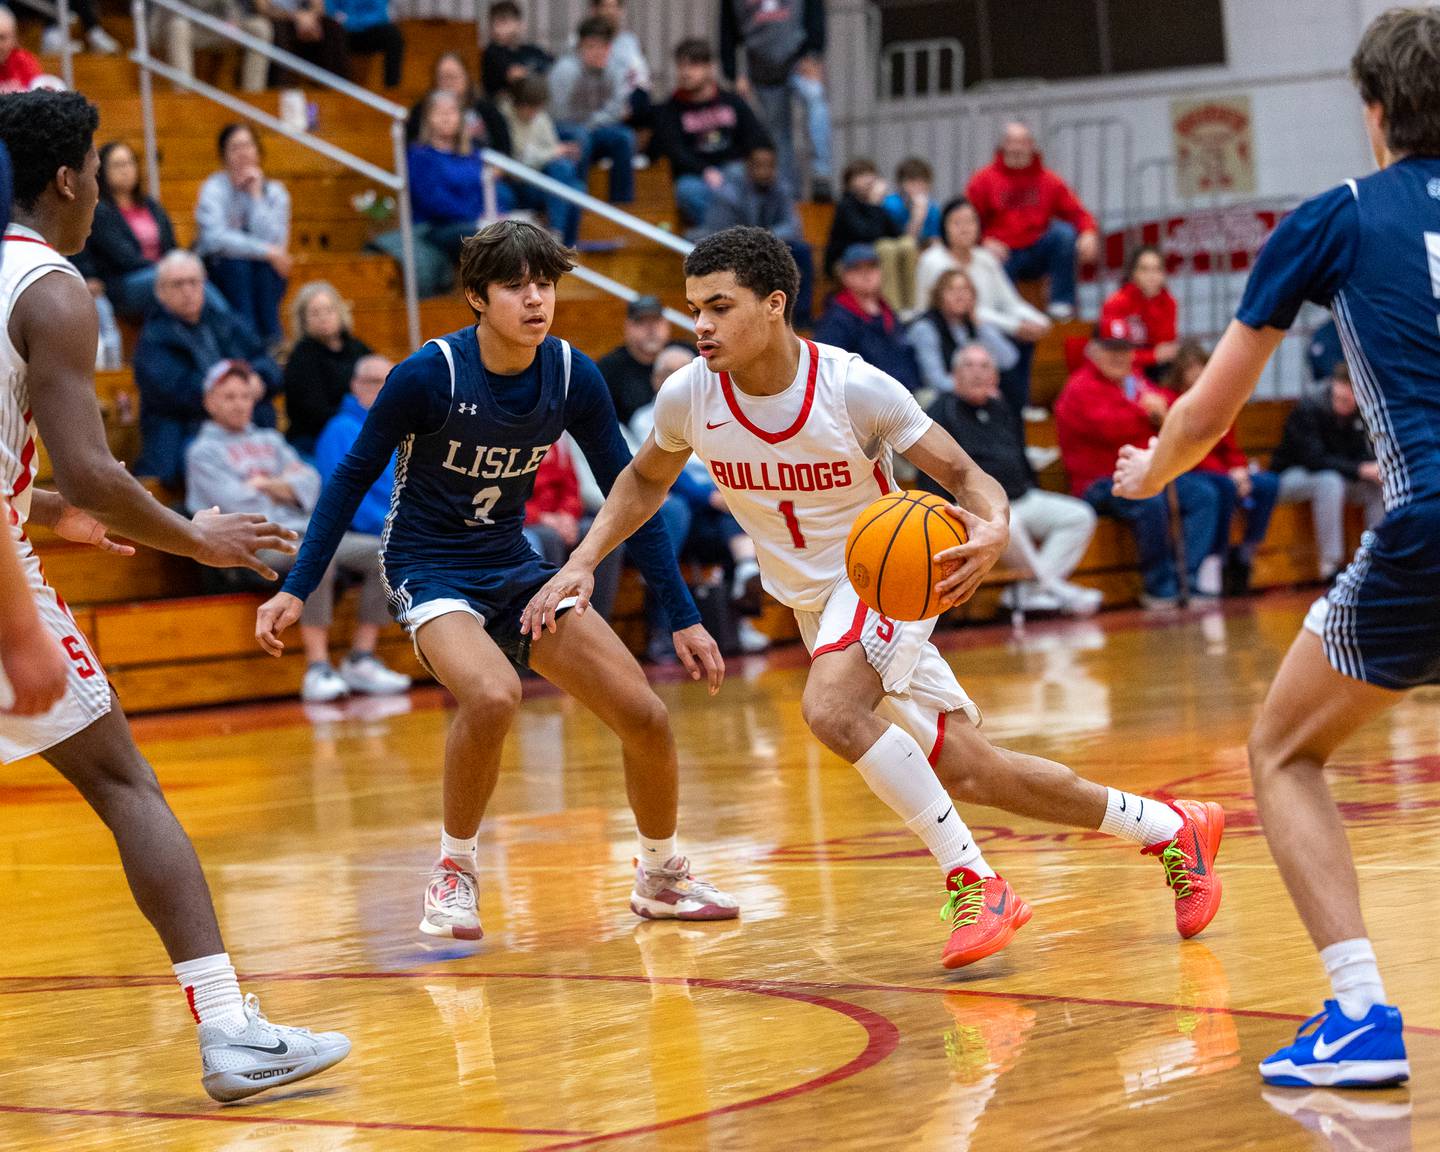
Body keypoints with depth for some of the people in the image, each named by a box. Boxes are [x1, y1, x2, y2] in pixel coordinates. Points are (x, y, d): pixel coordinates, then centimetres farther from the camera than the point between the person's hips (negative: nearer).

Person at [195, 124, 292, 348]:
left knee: (265, 269, -30)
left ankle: (272, 344, -33)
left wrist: (257, 195, -13)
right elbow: (216, 238, -21)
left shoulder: (275, 192, 2)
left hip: (266, 278, 2)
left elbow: (276, 242, -14)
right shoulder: (214, 189, -5)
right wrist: (268, 252, -25)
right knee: (236, 262, -33)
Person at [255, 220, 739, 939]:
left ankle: (660, 878, 22)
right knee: (493, 694, -35)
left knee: (645, 717, -4)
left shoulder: (572, 376, -8)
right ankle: (454, 871, -12)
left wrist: (683, 617, 1)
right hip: (429, 573, -5)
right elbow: (354, 476, -9)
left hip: (515, 568, 5)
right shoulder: (429, 375, -20)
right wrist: (296, 590, -11)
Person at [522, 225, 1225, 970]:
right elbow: (646, 480, 10)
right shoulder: (688, 397, -12)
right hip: (814, 601, 5)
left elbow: (962, 473, -15)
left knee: (830, 708, -35)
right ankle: (1169, 830, 23)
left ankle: (973, 883, -21)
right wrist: (581, 562, -2)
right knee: (966, 774, 6)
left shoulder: (854, 389, -24)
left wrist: (992, 528, -37)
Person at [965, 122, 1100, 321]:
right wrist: (985, 242, -20)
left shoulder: (1048, 180, 10)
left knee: (1064, 232, -25)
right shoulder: (984, 180, 5)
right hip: (1003, 254, -2)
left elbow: (1077, 213, 6)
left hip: (1037, 256, 2)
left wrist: (1088, 234, -16)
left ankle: (1062, 303, -20)